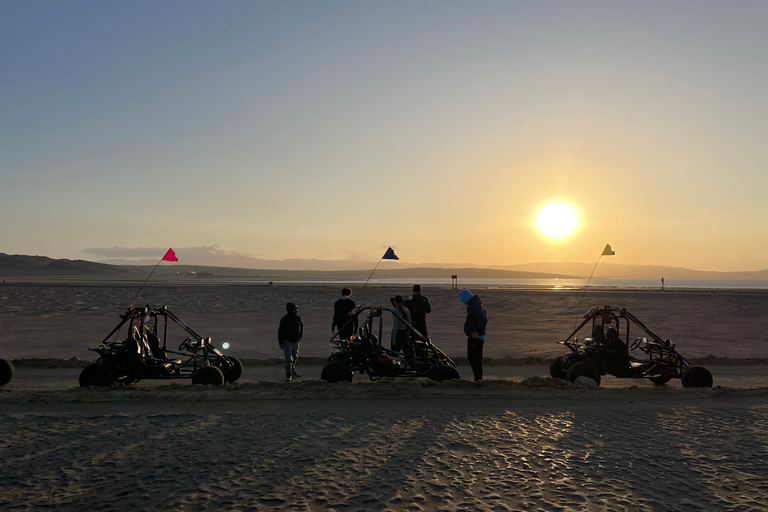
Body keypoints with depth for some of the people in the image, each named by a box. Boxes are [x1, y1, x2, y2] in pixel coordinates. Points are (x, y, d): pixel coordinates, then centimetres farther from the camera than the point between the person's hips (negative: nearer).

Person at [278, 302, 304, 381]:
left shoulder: (298, 318, 0)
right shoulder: (284, 319, -17)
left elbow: (302, 326, 17)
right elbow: (280, 331, -13)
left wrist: (301, 335, 1)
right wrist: (280, 343, -14)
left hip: (295, 341, 6)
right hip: (287, 341, -6)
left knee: (295, 357, 17)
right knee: (288, 358, -13)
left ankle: (292, 372, 36)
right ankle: (288, 375, -6)